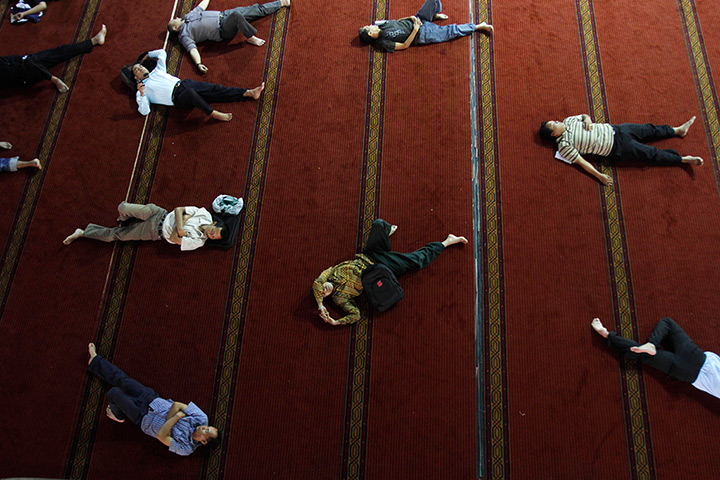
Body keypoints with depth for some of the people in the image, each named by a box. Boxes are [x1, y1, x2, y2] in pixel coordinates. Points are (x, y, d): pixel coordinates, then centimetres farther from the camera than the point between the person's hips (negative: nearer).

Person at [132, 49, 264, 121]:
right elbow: (144, 111, -2)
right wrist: (141, 93, -14)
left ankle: (249, 93, -23)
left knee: (215, 89, -14)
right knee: (190, 92, -43)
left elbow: (162, 52, 41)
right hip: (177, 97, -6)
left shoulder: (156, 71, 30)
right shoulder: (140, 93, 13)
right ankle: (213, 114, -45)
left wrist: (147, 55, 45)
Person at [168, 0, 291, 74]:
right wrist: (198, 64, -36)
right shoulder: (184, 35, -4)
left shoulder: (188, 16, 18)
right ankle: (251, 38, -19)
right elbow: (192, 49, -18)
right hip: (223, 30, -8)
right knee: (236, 14, -38)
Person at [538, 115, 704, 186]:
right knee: (652, 154, -2)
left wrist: (587, 120, -8)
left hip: (612, 129, 6)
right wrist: (598, 175, -22)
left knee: (649, 130, 13)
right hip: (616, 148, -6)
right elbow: (581, 161, -17)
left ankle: (678, 130, 34)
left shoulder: (568, 121, 2)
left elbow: (584, 116, 16)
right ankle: (684, 159, 12)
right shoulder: (564, 146, -16)